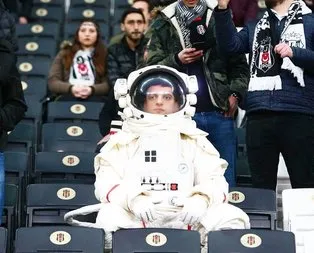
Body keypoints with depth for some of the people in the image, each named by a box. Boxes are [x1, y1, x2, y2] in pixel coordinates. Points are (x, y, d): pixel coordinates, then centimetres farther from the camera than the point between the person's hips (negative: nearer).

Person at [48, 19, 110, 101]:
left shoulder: (104, 54, 16)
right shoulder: (64, 53, 19)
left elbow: (108, 84, 6)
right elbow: (52, 82, 9)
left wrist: (92, 89, -16)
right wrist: (71, 88, -12)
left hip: (93, 96, 0)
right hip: (68, 96, 0)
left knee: (95, 100, -36)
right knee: (69, 99, -36)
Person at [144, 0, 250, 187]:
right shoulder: (164, 23, 9)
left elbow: (239, 63, 6)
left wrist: (236, 93, -7)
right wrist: (176, 60, -11)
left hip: (219, 113, 1)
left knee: (226, 182, 5)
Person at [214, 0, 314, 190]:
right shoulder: (255, 27, 20)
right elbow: (230, 45, 5)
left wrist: (295, 53, -16)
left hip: (298, 115, -4)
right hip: (258, 116, 4)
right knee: (261, 187, 8)